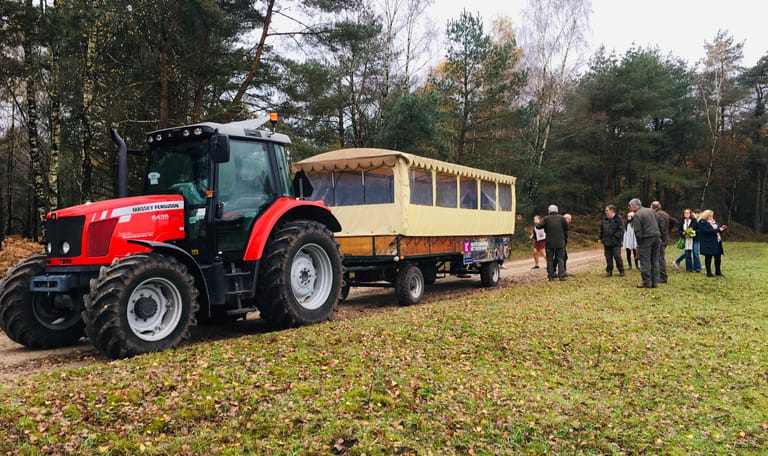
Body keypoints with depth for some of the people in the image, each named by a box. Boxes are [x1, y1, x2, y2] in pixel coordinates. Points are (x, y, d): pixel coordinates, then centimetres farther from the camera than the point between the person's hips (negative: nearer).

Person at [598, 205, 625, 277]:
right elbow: (601, 229, 18)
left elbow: (621, 230, -7)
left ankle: (621, 271, 11)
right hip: (606, 242, 5)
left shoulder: (618, 219, -5)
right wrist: (600, 238, 13)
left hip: (615, 242, -5)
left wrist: (616, 236, -17)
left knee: (617, 256, -3)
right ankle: (609, 271, 16)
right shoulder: (604, 219, 11)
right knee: (608, 257, 8)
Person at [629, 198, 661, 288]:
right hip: (656, 237, 7)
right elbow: (659, 223, 16)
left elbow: (638, 231, -13)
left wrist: (639, 243, -5)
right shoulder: (651, 211, 13)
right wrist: (658, 236, 19)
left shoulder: (637, 215, -10)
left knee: (645, 261, -1)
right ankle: (655, 281, 14)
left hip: (646, 239, -7)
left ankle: (646, 281, 0)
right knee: (655, 260, 11)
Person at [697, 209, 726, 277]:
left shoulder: (714, 222, 16)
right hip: (708, 244, -7)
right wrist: (718, 230, -22)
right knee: (708, 258, 0)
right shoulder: (702, 222, -9)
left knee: (718, 257, 9)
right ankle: (709, 273, 7)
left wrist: (723, 228, -1)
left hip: (717, 243, 7)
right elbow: (706, 231, -22)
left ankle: (718, 271, 21)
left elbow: (718, 228, 21)